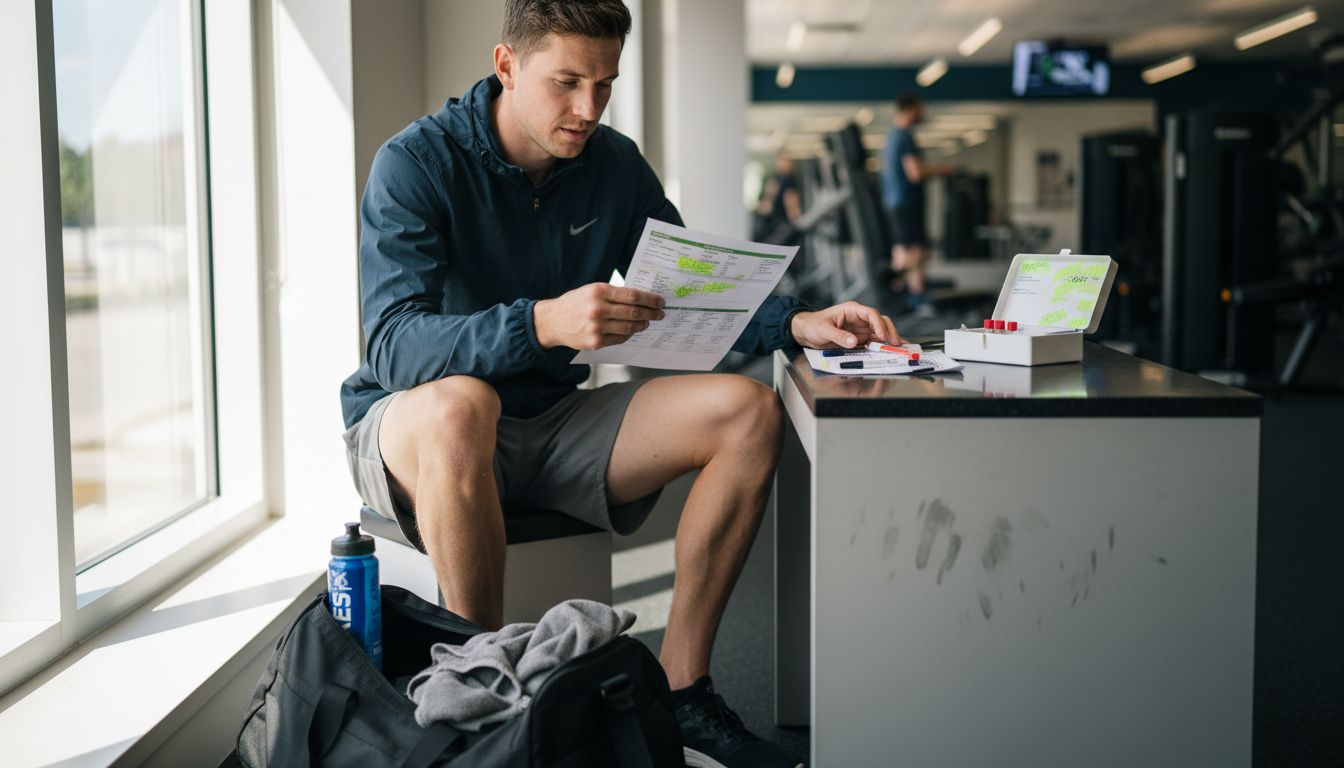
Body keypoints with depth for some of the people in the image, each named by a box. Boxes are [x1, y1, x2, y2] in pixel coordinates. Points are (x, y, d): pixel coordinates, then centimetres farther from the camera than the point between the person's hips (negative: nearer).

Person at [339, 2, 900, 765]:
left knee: (748, 410, -12)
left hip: (551, 428, 6)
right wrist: (543, 323, -45)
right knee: (458, 404, -42)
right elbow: (393, 345, -28)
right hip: (410, 425, -5)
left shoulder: (615, 166, 2)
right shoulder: (417, 163, -16)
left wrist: (802, 323, -11)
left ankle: (678, 688, -10)